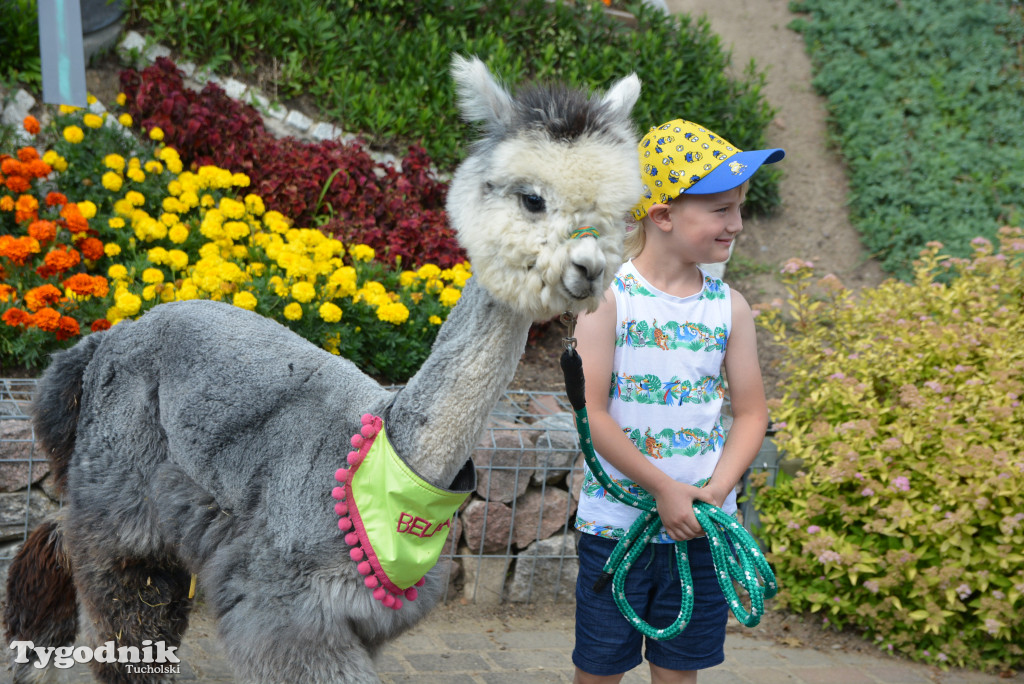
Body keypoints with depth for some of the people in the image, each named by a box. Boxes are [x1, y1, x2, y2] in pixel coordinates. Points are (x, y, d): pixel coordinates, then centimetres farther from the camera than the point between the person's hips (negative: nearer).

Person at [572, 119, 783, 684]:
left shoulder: (729, 306, 2)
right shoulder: (608, 296, -10)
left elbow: (750, 413, 4)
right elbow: (592, 413, -14)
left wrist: (716, 491, -10)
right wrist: (663, 489, -16)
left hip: (701, 527, 3)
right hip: (615, 523, -3)